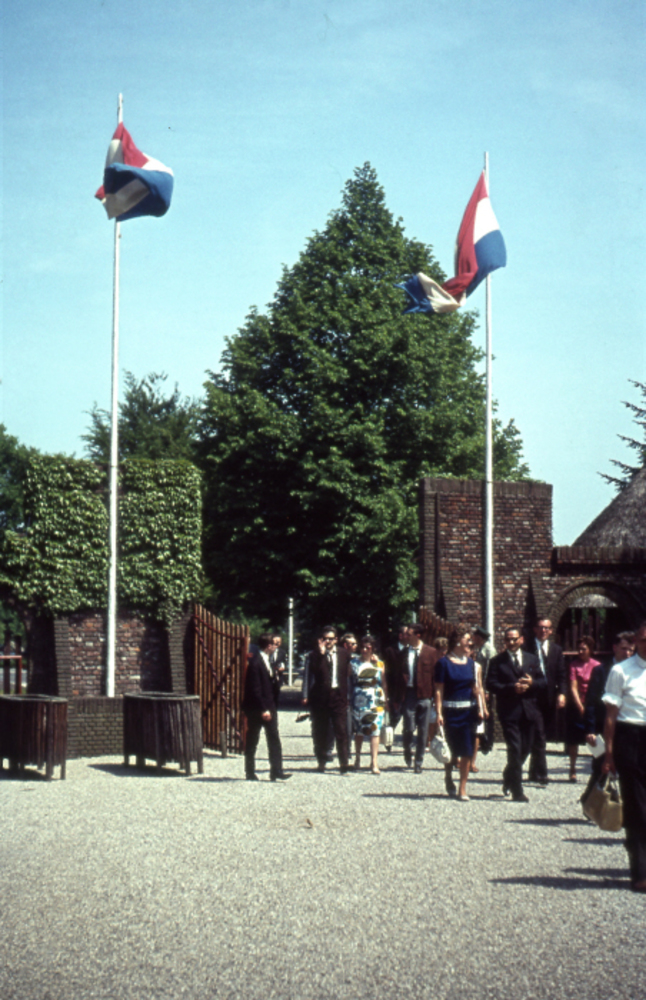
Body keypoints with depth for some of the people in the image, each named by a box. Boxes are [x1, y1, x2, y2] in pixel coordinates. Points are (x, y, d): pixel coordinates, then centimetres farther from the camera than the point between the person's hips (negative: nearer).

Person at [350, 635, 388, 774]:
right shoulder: (354, 662, 7)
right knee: (358, 731, 8)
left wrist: (386, 700, 6)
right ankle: (357, 758, 23)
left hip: (376, 702, 0)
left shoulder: (379, 664, 8)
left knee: (375, 731, -7)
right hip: (358, 701, 0)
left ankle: (374, 763, -9)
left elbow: (384, 683, 11)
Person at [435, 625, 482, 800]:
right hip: (451, 711, -4)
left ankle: (462, 789, 6)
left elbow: (475, 688, 13)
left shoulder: (470, 663, 9)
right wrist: (439, 713, -14)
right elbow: (439, 690, -7)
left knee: (467, 752, -1)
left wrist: (479, 709, 5)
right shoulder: (444, 663, -5)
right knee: (450, 748, 7)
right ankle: (448, 777, 34)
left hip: (468, 711, 4)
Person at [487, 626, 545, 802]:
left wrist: (531, 683, -11)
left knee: (525, 748, 11)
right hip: (509, 710, -4)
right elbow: (491, 685, -7)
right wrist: (512, 688, -19)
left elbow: (543, 681, 11)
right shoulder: (497, 661, 1)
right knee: (515, 750, -8)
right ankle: (517, 791, -3)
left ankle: (508, 778, 35)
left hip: (528, 710, 4)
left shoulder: (532, 659, 13)